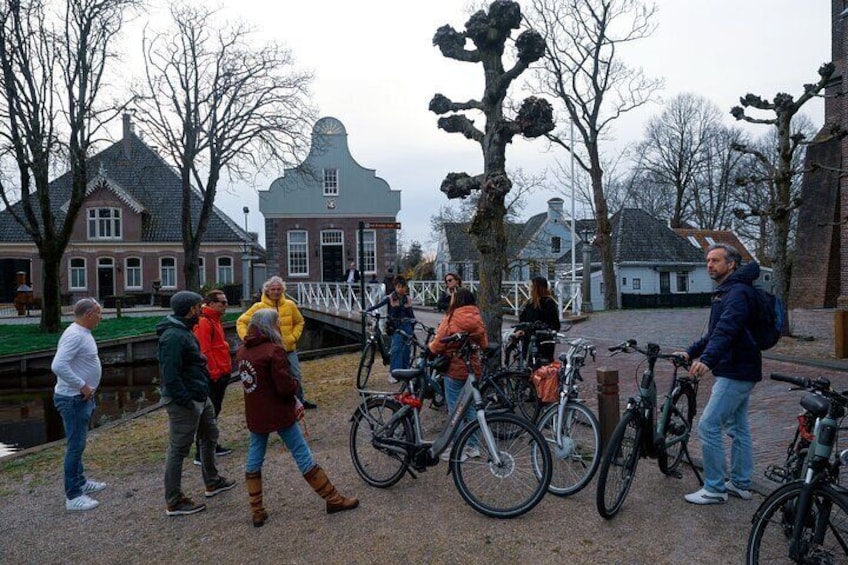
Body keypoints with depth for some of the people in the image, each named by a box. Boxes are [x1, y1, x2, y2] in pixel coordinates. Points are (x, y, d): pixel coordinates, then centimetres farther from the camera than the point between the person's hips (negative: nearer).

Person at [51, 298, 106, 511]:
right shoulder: (75, 336, -22)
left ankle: (80, 482, 34)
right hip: (73, 399, -10)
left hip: (81, 398, 10)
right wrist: (82, 386, -25)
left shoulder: (82, 333, 9)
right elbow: (58, 366, -32)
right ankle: (73, 496, 4)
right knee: (76, 445, -4)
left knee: (78, 443, 20)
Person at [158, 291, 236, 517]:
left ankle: (212, 482, 40)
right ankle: (174, 502, 11)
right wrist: (186, 401, -25)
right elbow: (170, 375, -27)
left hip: (200, 398, 11)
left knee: (210, 436, 23)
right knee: (179, 449, 0)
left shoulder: (184, 331, 12)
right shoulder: (173, 336, -22)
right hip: (184, 402, -11)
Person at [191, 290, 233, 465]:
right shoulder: (204, 323, -16)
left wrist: (226, 369, 21)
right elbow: (204, 351, -23)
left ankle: (212, 445, 30)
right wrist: (214, 373, -22)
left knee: (214, 412, 18)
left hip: (220, 375, 10)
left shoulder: (214, 321, 16)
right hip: (213, 377, -10)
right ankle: (201, 454, -1)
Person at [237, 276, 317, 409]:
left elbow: (299, 322, 13)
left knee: (297, 376, 13)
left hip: (289, 349, 3)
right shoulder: (259, 307, -9)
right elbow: (241, 322, -3)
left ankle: (300, 400, 33)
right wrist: (246, 338, -15)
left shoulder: (290, 305, -1)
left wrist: (294, 336, -1)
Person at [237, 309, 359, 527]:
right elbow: (286, 387, -23)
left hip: (255, 415, 6)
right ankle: (333, 500, 11)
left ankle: (256, 511, 19)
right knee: (303, 456, 2)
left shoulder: (242, 352, 4)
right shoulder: (274, 351, -19)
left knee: (254, 459, 14)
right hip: (278, 413, -6)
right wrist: (296, 384, 0)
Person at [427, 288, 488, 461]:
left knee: (455, 410, 3)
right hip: (473, 368, 6)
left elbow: (438, 346, -14)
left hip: (455, 369, -6)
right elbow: (484, 344, 9)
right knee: (469, 408, 17)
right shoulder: (477, 319, 2)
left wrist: (430, 346, 7)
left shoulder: (451, 319, -16)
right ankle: (473, 446, 25)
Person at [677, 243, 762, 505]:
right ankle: (741, 484, 28)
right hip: (737, 370, 11)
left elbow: (727, 329, -34)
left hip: (735, 373, -11)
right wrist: (690, 352, 10)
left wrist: (707, 359, -46)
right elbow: (714, 333, 20)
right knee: (738, 428, 17)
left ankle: (715, 489, 2)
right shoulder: (726, 292, 16)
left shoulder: (738, 292, -17)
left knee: (708, 426, -8)